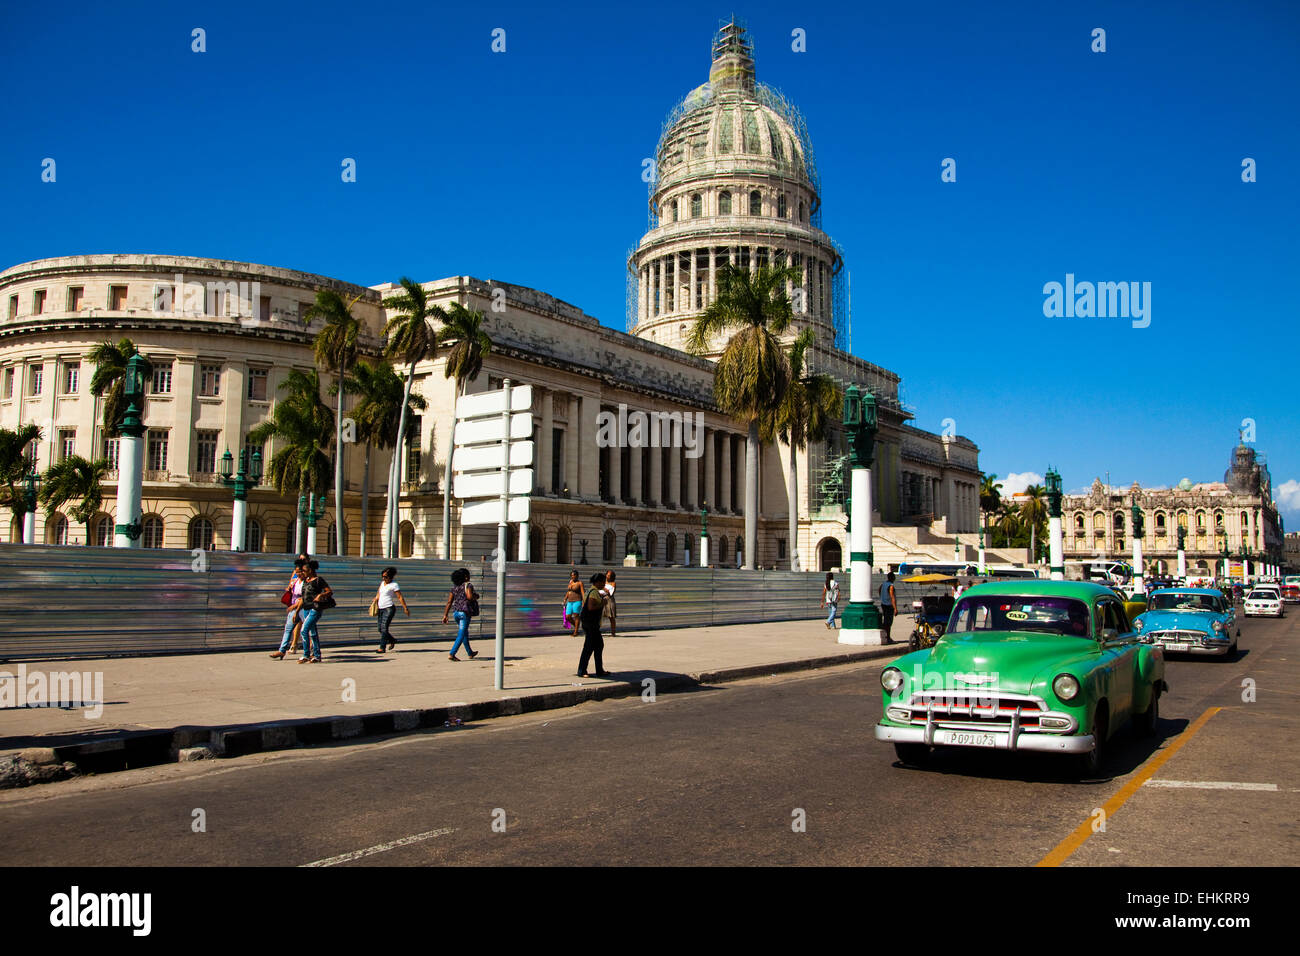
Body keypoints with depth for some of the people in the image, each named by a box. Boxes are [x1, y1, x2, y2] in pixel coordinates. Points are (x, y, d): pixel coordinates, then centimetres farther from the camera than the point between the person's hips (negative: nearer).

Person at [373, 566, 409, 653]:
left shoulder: (394, 585, -7)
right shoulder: (382, 582, 15)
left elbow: (400, 597, -8)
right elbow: (378, 594, 23)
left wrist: (405, 608, -7)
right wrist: (375, 602, 8)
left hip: (389, 608, -8)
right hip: (380, 609, 8)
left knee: (384, 627, -16)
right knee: (380, 629, 7)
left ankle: (382, 648, -17)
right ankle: (392, 641, 28)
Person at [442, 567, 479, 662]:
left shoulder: (454, 587, 12)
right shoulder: (468, 585, -7)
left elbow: (449, 602, 8)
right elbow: (469, 597, -24)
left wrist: (445, 615, 7)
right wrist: (476, 597, -2)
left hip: (455, 612, 7)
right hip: (464, 612, -7)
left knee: (465, 633, 21)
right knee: (461, 635, -3)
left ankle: (470, 653, 33)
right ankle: (452, 654, -12)